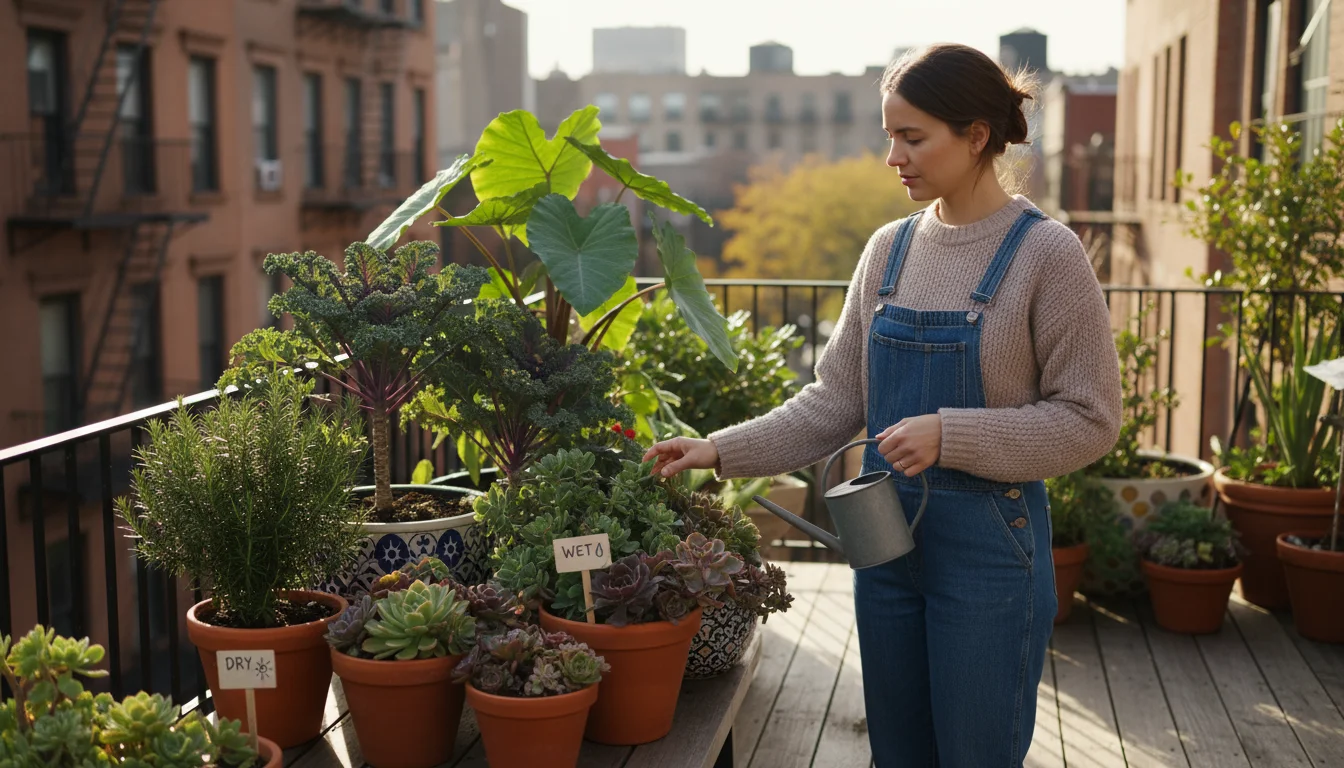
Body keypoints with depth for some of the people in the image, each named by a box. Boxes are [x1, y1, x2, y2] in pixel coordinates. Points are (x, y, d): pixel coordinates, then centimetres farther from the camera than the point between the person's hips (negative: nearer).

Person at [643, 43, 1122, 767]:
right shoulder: (890, 248, 5)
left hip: (989, 545, -5)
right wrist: (722, 451, -2)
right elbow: (836, 401, 7)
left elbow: (1089, 420, -12)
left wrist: (950, 435, -21)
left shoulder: (1044, 252, -11)